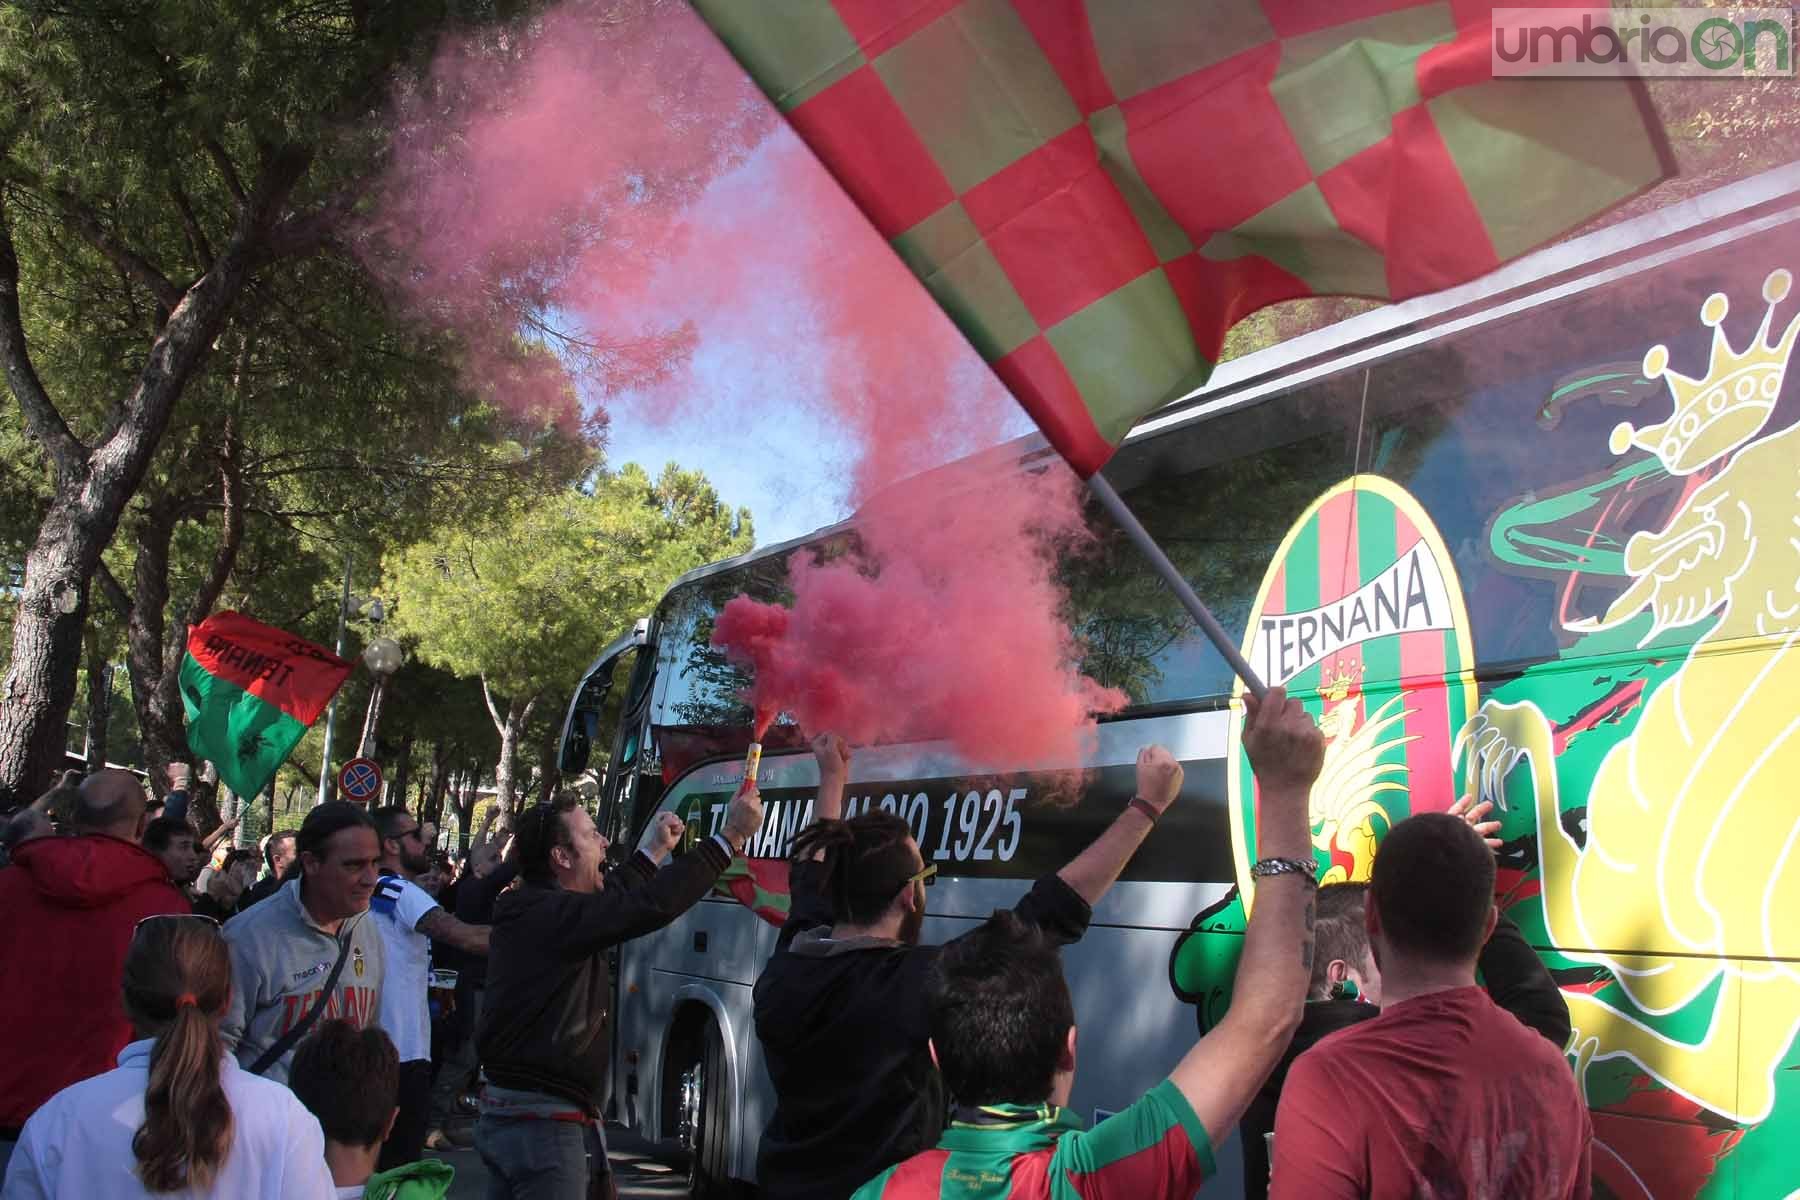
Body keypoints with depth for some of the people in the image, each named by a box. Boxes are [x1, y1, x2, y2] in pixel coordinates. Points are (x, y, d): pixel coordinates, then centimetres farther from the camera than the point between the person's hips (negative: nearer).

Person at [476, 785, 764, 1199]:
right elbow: (653, 905, -29)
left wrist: (652, 852, 30)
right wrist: (731, 835, -24)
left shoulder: (527, 912, 10)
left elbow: (605, 907, 26)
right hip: (544, 1124, -10)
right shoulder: (555, 915, -20)